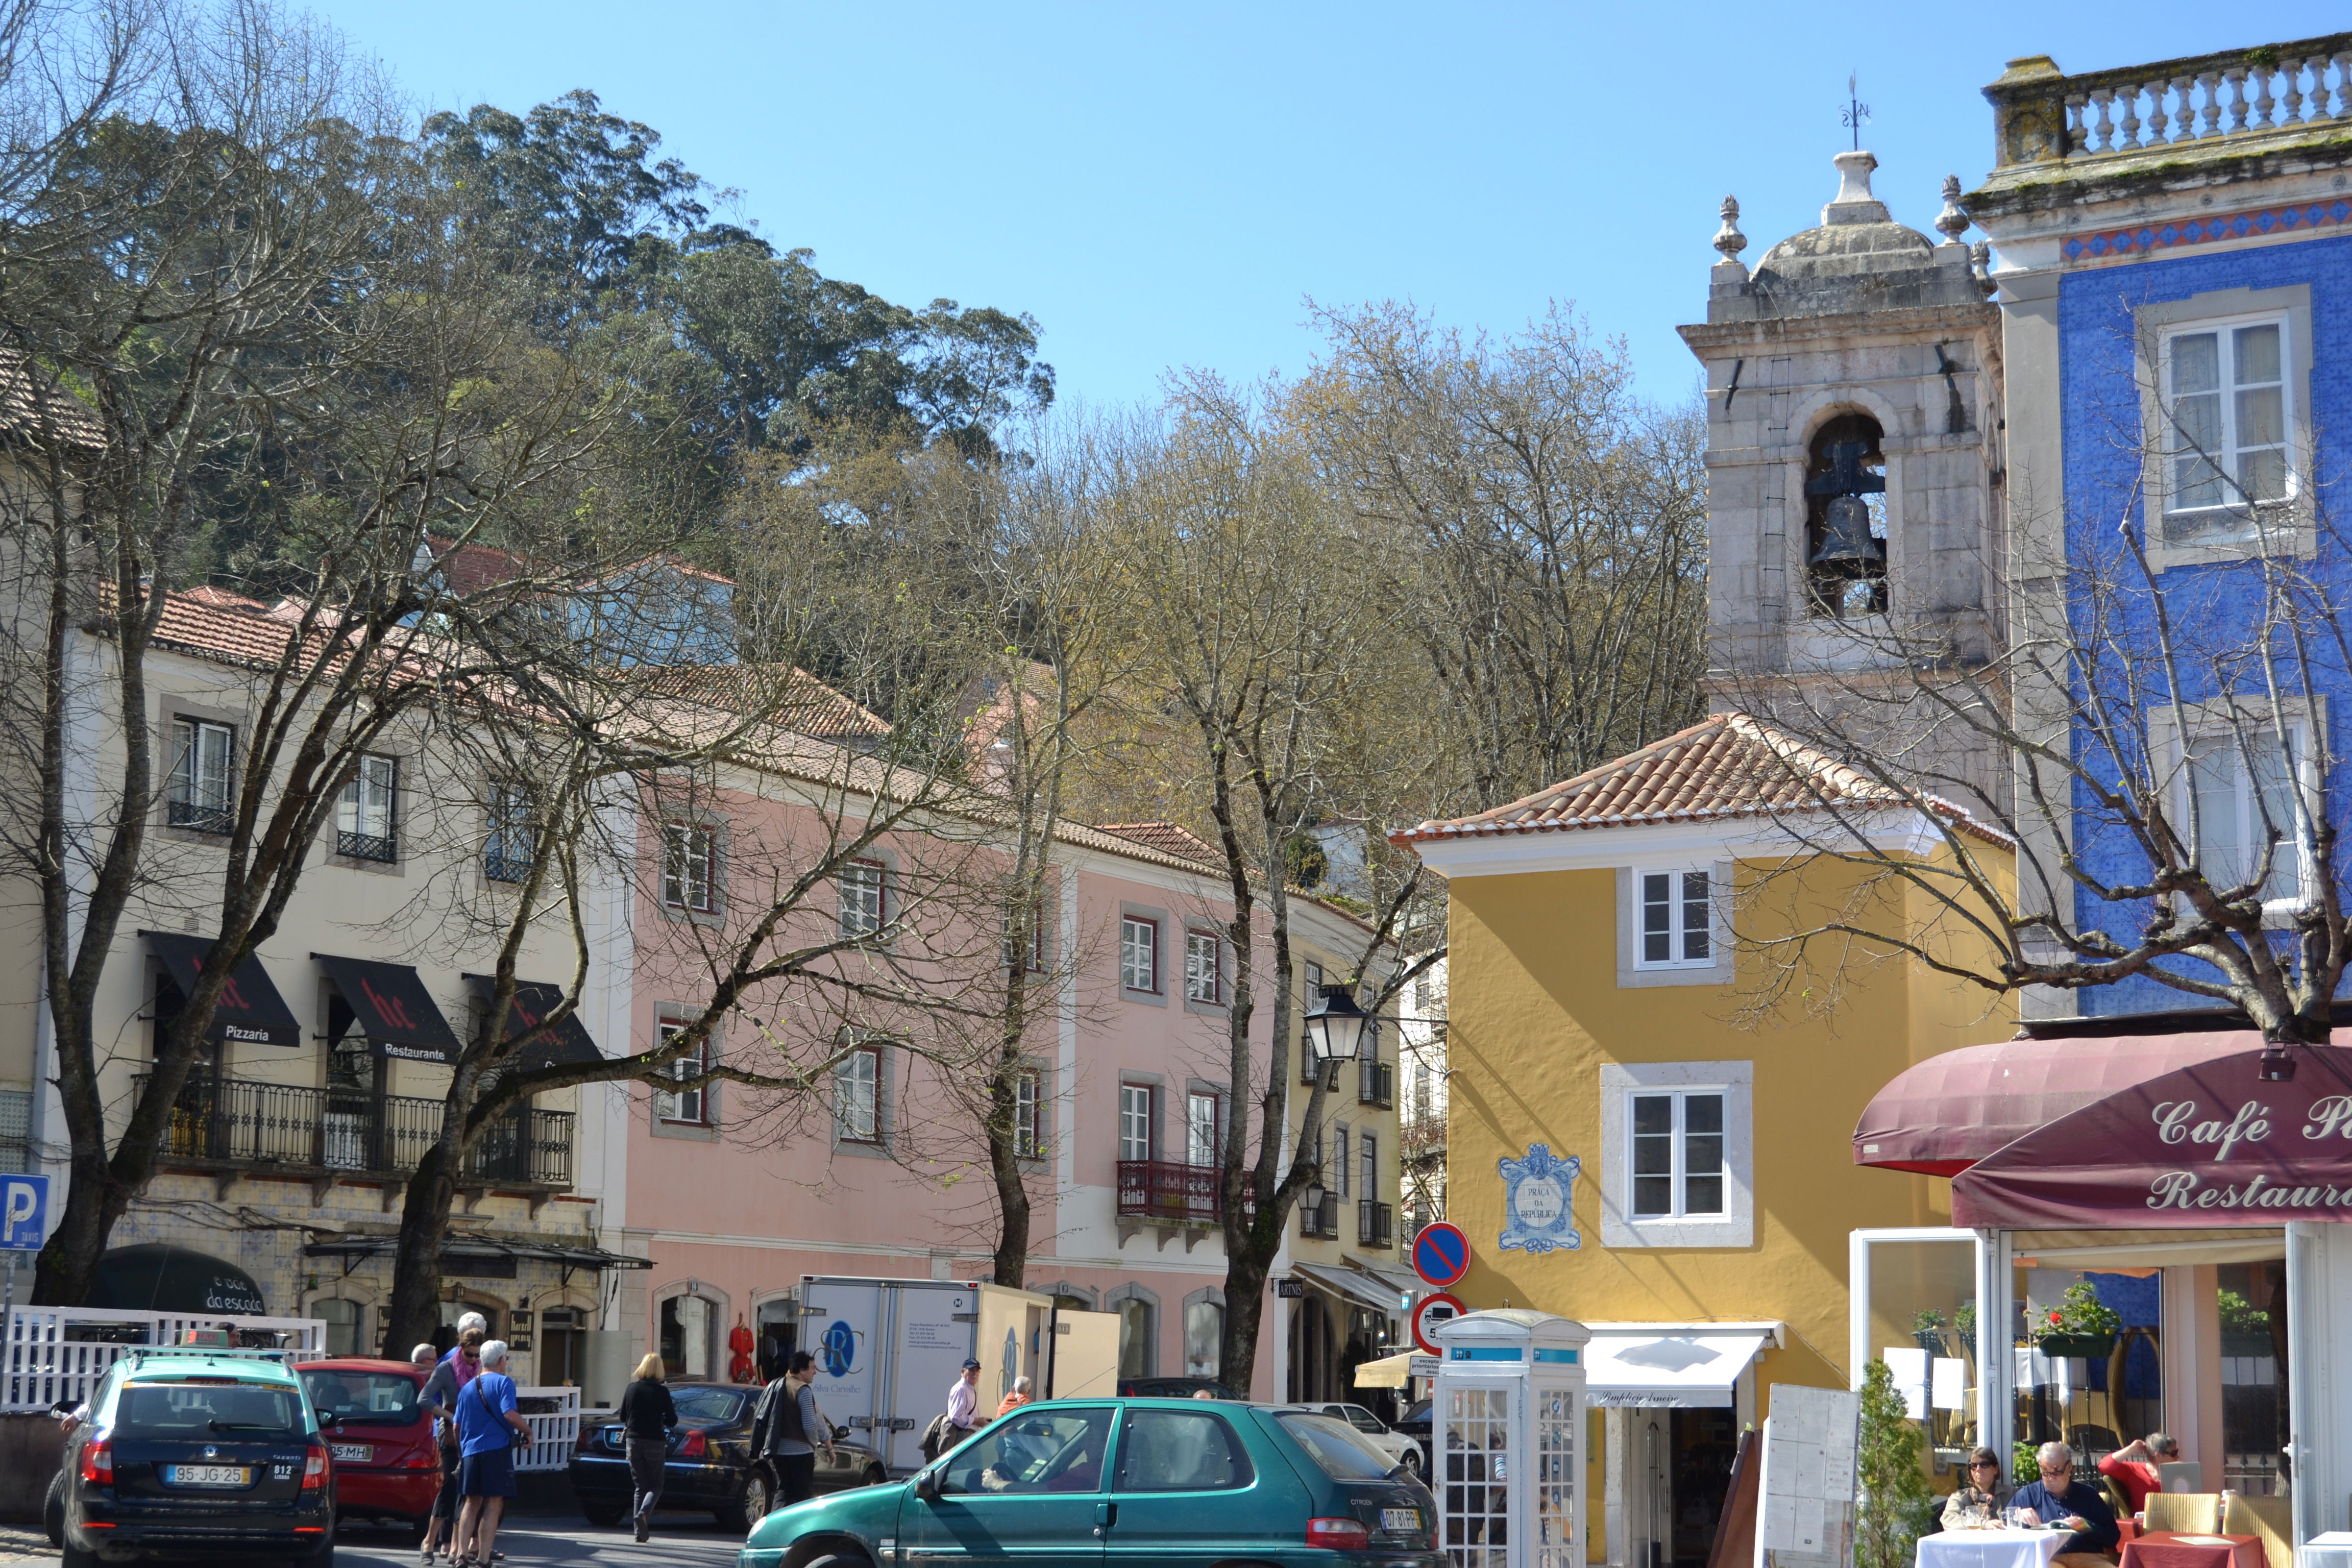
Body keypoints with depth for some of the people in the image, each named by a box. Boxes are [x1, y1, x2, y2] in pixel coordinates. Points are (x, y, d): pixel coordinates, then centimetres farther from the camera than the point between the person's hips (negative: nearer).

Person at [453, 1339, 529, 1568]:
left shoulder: (468, 1388, 14)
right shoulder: (503, 1382, -4)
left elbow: (457, 1426, 16)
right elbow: (509, 1414, -18)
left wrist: (461, 1453, 27)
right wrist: (527, 1430, -2)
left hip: (470, 1452, 5)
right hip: (497, 1449, -5)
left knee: (471, 1503, 13)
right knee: (494, 1504, -1)